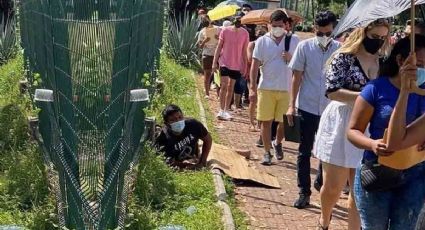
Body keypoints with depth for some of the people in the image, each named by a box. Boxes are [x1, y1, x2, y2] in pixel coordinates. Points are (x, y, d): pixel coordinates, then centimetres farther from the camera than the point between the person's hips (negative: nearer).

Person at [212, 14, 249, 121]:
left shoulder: (245, 33, -4)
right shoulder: (225, 31, -8)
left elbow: (244, 51, 4)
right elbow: (219, 47, -2)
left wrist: (245, 66, 5)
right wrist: (214, 62, -4)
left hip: (237, 65, 2)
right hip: (225, 62, -2)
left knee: (231, 88, 10)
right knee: (224, 85, -10)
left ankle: (226, 110, 18)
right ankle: (222, 110, -1)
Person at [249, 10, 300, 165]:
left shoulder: (294, 41, 3)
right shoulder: (262, 41, 1)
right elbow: (255, 66, 0)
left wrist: (290, 58, -13)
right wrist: (252, 88, -7)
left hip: (287, 89, 1)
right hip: (266, 88, 0)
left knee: (284, 122, 7)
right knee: (266, 122, 3)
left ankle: (277, 143, 35)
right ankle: (267, 152, 16)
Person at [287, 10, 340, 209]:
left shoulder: (340, 49, -4)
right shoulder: (304, 47, -5)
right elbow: (296, 77, 0)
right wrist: (291, 105, -4)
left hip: (331, 108, 1)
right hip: (307, 107, -1)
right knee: (305, 152, 6)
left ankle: (321, 182, 36)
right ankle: (304, 192, 14)